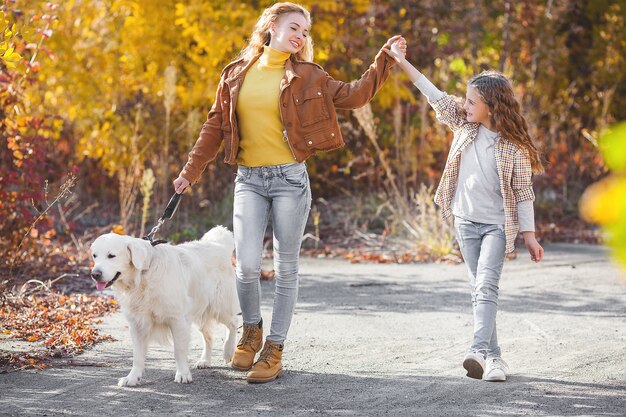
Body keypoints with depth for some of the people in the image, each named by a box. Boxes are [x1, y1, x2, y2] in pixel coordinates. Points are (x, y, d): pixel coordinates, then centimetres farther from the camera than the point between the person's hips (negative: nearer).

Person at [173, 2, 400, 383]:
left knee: (286, 267, 3)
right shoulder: (237, 74, 8)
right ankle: (252, 329, 18)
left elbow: (354, 95, 5)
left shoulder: (306, 76, 4)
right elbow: (215, 127, 12)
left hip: (290, 178, 0)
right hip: (249, 180, 0)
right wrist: (190, 171, 11)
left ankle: (275, 350, 14)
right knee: (247, 265, -11)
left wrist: (385, 59, -2)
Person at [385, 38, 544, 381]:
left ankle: (481, 350, -31)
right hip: (466, 221, 5)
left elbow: (523, 191, -7)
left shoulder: (514, 145, -9)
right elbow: (435, 95, 4)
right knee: (479, 289, 5)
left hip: (497, 224, -5)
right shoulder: (464, 126, 3)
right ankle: (493, 356, 9)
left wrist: (529, 234, -8)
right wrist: (401, 60, 3)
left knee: (485, 285, -20)